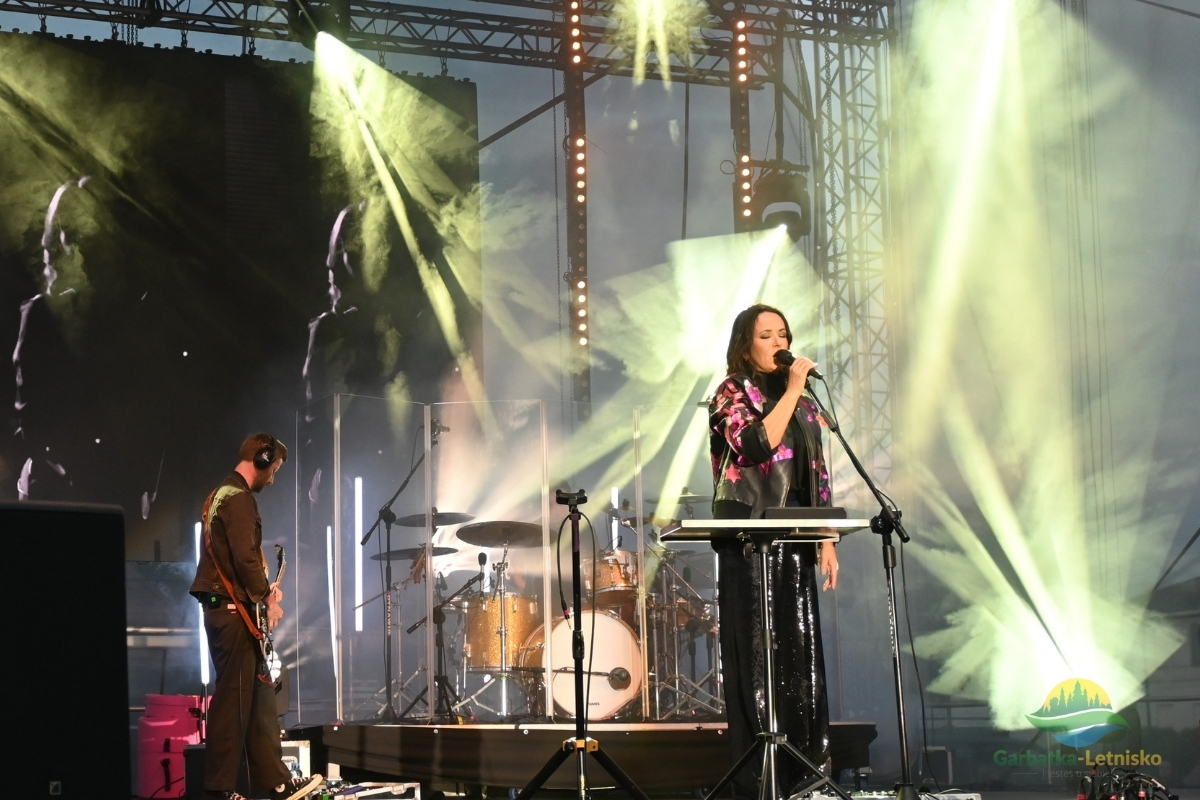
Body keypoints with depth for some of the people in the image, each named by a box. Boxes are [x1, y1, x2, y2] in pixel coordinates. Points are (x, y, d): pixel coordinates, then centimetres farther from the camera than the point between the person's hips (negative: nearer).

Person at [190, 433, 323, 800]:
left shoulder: (221, 494, 20)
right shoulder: (239, 497, -13)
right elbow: (245, 557, -20)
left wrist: (263, 589, 13)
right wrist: (268, 598, -8)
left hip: (224, 607, 10)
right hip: (233, 609, -10)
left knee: (259, 693, 10)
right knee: (234, 697, -7)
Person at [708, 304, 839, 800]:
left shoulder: (801, 402, 17)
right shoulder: (731, 394, 0)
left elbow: (818, 476, 16)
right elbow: (757, 445, -19)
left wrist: (827, 541, 9)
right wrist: (792, 389, -13)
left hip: (794, 545, 6)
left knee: (800, 657, 3)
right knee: (754, 660, -6)